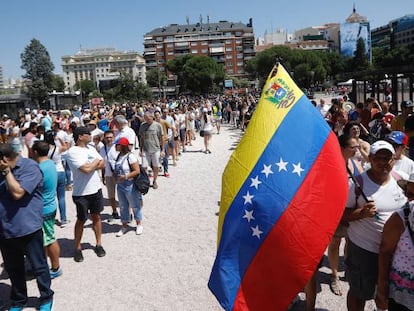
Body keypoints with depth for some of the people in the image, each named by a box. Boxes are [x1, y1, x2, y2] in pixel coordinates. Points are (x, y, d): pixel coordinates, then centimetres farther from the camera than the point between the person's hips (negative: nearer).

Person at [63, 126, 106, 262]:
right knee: (81, 220, 8)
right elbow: (86, 169, -26)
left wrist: (91, 166, -13)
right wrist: (96, 162, -7)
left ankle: (99, 244, 29)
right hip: (81, 193, -6)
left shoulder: (91, 148, 7)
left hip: (96, 189, 6)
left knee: (96, 216, 15)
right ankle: (77, 248, 25)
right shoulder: (72, 152, -17)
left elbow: (103, 164, 5)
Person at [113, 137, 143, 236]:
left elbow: (137, 171, -21)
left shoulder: (130, 156, -18)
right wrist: (115, 175, 2)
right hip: (120, 185, 8)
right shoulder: (119, 156, 6)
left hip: (130, 186, -7)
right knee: (123, 206, 16)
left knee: (134, 205, 9)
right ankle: (124, 226, 29)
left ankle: (139, 224, 27)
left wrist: (125, 177, -25)